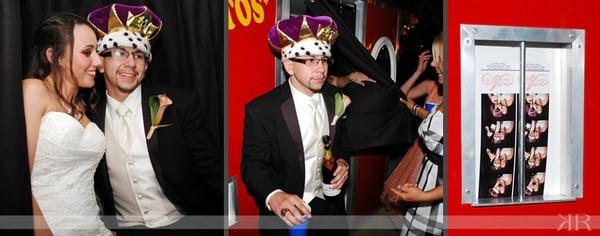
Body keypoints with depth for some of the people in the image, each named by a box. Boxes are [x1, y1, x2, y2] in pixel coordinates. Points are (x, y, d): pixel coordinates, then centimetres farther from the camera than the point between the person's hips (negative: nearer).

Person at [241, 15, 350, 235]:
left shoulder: (336, 98, -4)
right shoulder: (261, 110, -19)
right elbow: (252, 164, -19)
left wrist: (342, 161, -11)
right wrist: (273, 196, -38)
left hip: (330, 206, 5)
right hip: (287, 215, -4)